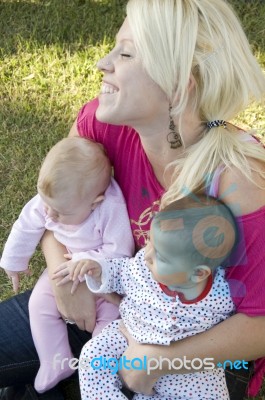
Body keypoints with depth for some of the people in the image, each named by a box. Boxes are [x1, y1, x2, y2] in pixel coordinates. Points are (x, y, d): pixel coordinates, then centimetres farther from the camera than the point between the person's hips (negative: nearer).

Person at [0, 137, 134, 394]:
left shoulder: (112, 208, -35)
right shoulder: (47, 200, -19)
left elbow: (120, 252, -31)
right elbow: (26, 228, -2)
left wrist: (85, 263, -36)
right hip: (64, 267, 4)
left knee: (110, 315, -19)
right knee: (40, 304, -8)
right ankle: (56, 365, 6)